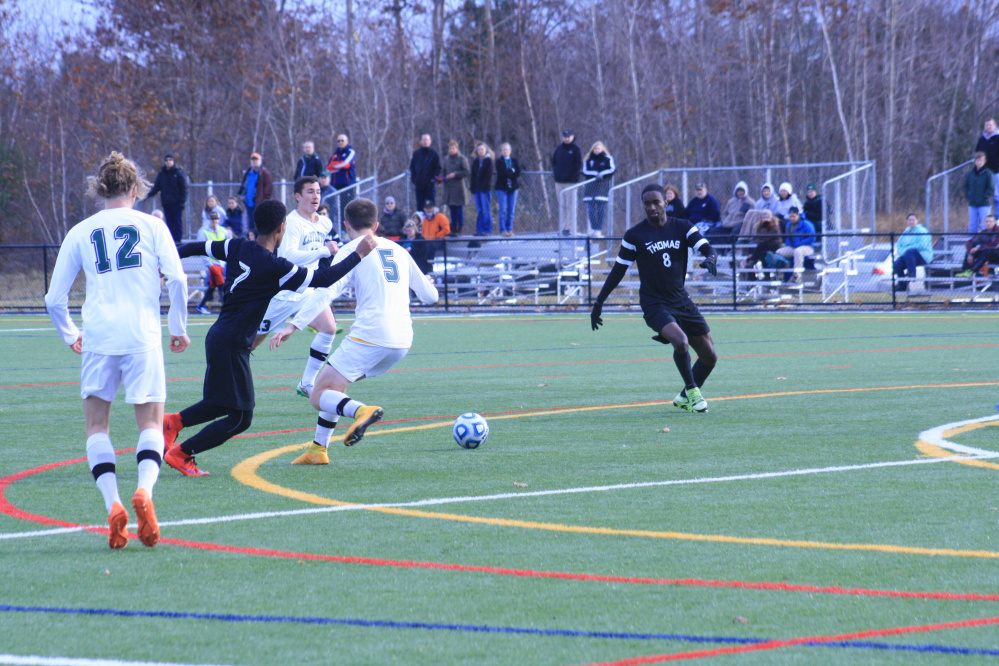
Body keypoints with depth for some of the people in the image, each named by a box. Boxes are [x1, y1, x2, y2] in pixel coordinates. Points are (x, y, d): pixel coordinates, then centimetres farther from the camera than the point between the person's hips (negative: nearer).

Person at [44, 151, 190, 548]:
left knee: (97, 424, 10)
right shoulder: (152, 226, 8)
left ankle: (112, 502, -11)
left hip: (98, 337, 1)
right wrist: (179, 328, 8)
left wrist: (70, 335, 28)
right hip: (143, 337, -1)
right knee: (151, 424, 6)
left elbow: (55, 298, 12)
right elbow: (177, 280, -4)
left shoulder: (80, 233, 11)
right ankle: (144, 490, -22)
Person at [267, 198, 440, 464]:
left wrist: (293, 325, -18)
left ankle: (361, 410, -34)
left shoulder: (351, 251, 1)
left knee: (319, 397, -4)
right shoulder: (397, 250, 18)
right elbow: (429, 295, 23)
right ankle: (318, 450, 17)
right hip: (402, 341, 7)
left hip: (369, 337, -7)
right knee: (335, 384, 25)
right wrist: (429, 284, 48)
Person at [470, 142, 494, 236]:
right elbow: (473, 175, 13)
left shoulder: (488, 161, -2)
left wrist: (485, 187, -15)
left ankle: (487, 230, -3)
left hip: (485, 189, -6)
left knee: (486, 210, -4)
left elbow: (488, 175, -8)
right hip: (477, 189, 6)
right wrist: (472, 188, 4)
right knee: (479, 211, 7)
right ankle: (479, 229, 8)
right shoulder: (475, 161, 14)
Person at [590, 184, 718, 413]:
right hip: (654, 304, -4)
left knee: (709, 356, 6)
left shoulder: (683, 228, 3)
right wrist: (599, 302, 4)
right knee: (680, 341, -30)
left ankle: (685, 397, 29)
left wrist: (710, 260, -32)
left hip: (682, 301, 4)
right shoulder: (634, 235, -3)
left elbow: (708, 249, -7)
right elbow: (618, 271, 3)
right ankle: (692, 390, -8)